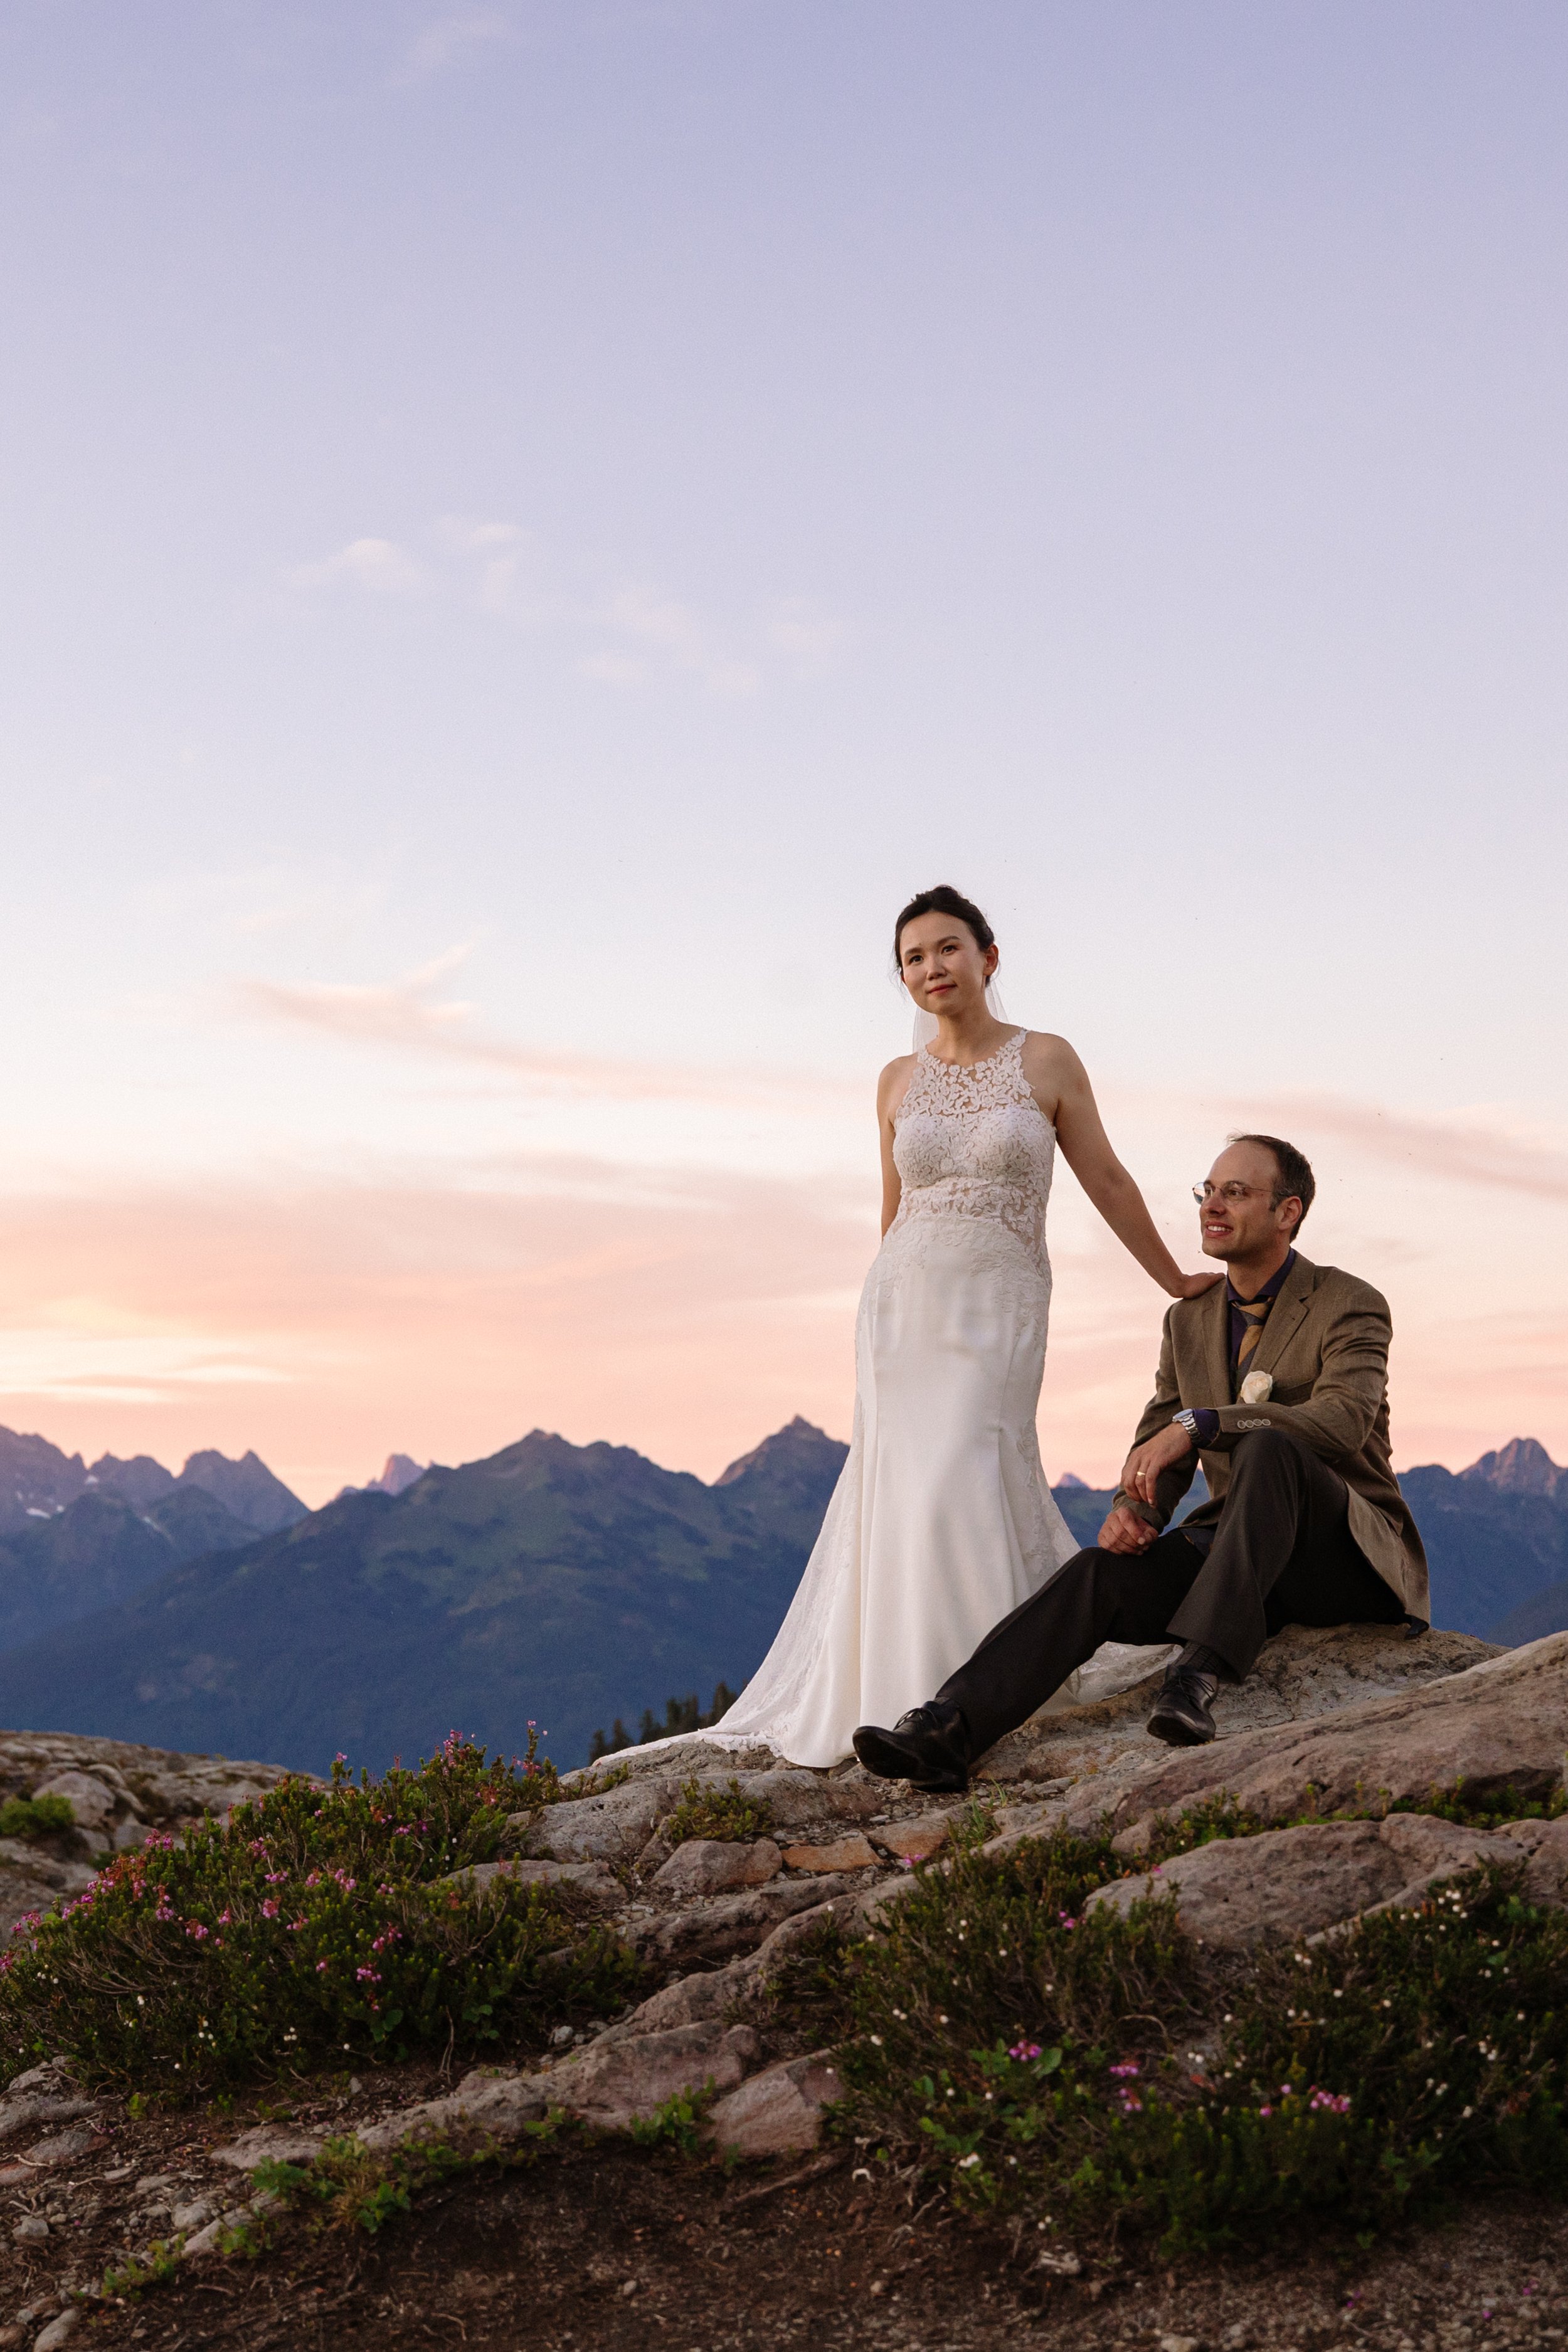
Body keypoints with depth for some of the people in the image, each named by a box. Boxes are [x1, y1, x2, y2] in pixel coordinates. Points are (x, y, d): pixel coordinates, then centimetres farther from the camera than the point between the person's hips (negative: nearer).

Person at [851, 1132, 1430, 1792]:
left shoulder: (1351, 1305, -6)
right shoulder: (1190, 1320, 14)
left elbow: (1344, 1421, -25)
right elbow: (1157, 1441, 10)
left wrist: (1198, 1424, -36)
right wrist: (1133, 1508, -15)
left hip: (1346, 1556, -5)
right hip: (1236, 1551, 5)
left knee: (1268, 1449, -36)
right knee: (1100, 1573, -22)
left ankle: (1199, 1674, -43)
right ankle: (945, 1731, -37)